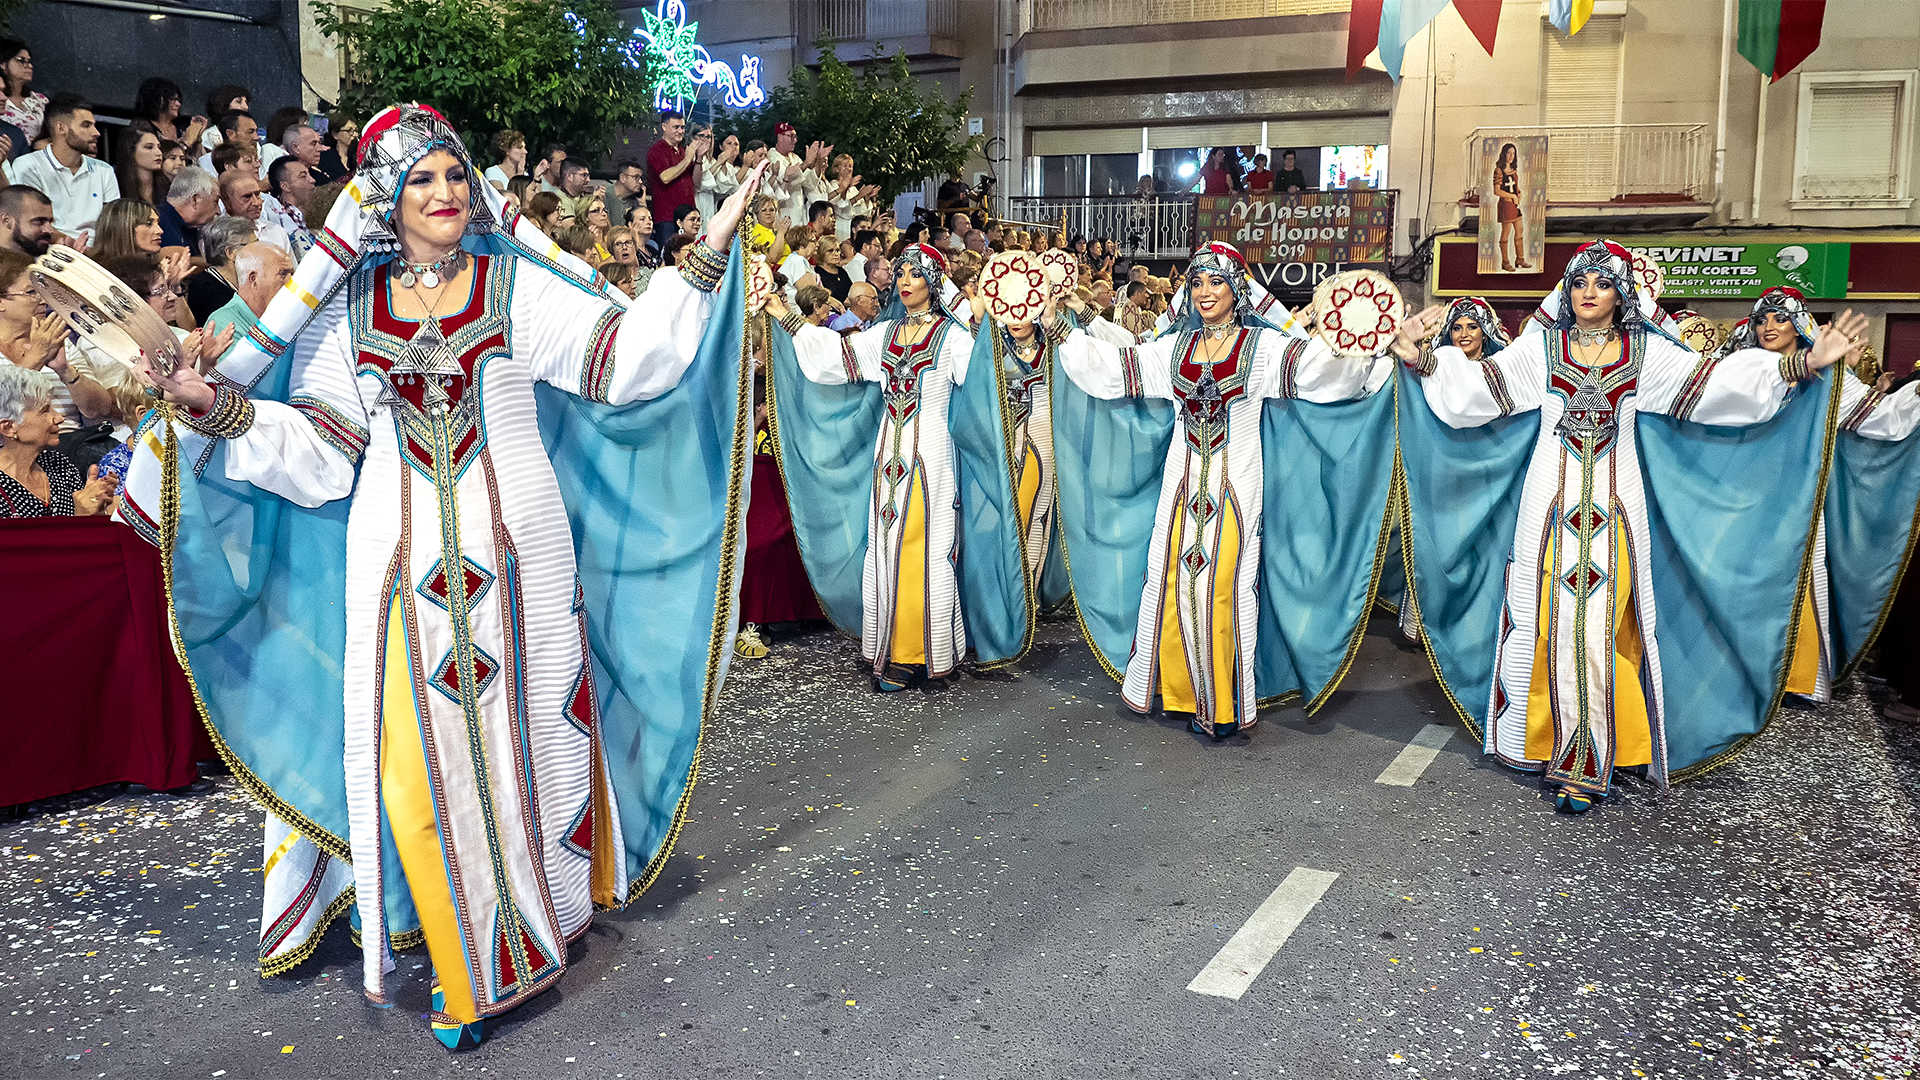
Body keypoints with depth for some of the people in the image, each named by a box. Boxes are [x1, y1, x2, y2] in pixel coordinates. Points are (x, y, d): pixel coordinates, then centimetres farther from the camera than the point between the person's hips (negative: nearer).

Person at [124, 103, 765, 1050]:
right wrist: (220, 410, -7)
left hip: (514, 552, -1)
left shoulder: (518, 285, 2)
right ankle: (437, 928, 21)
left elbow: (628, 359, -6)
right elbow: (322, 448, 6)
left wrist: (705, 257, -10)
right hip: (398, 562, 2)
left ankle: (516, 933, 21)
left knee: (514, 733, 5)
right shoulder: (348, 308, 8)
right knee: (412, 746, 3)